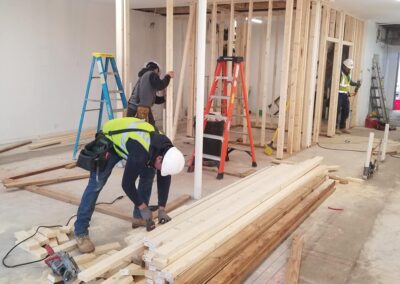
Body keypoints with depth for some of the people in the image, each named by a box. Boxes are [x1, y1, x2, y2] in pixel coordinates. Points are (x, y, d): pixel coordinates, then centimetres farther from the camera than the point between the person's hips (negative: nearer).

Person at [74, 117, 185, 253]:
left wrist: (162, 209, -12)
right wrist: (142, 207, -19)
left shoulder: (166, 149, -19)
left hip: (126, 136, 7)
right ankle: (81, 232, -5)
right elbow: (127, 184, -31)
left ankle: (140, 217, 16)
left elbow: (164, 179, -9)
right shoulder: (140, 155, -42)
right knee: (96, 185, -12)